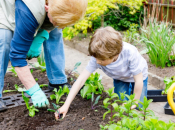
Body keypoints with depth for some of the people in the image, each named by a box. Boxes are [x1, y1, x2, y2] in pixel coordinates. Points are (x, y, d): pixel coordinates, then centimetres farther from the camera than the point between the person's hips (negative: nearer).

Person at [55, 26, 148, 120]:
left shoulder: (130, 53, -44)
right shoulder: (97, 58, -35)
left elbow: (139, 81, -32)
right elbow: (81, 80, -34)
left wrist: (134, 103, -23)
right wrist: (66, 105, -38)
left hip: (138, 77, -2)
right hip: (120, 79, 2)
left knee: (139, 107, -6)